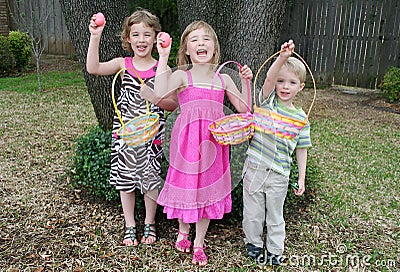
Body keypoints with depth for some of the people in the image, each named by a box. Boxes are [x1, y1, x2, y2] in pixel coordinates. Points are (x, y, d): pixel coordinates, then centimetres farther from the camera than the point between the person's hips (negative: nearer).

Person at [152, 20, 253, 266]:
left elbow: (244, 109, 9)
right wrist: (163, 57, -21)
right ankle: (183, 230, 40)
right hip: (187, 138, -3)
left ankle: (199, 243, 30)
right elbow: (160, 93, -25)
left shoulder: (223, 79, 7)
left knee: (208, 187, 10)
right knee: (186, 183, 9)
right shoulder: (182, 75, -4)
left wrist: (246, 82, 0)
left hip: (213, 140, 3)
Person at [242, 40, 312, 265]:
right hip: (255, 168, 0)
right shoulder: (268, 101, -4)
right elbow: (269, 78, -24)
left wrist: (302, 179, 5)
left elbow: (302, 149, 5)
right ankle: (254, 243, 38)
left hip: (279, 174, 1)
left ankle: (275, 249, 35)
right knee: (253, 212, 15)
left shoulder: (301, 118, 0)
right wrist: (283, 57, -39)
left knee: (275, 215, 15)